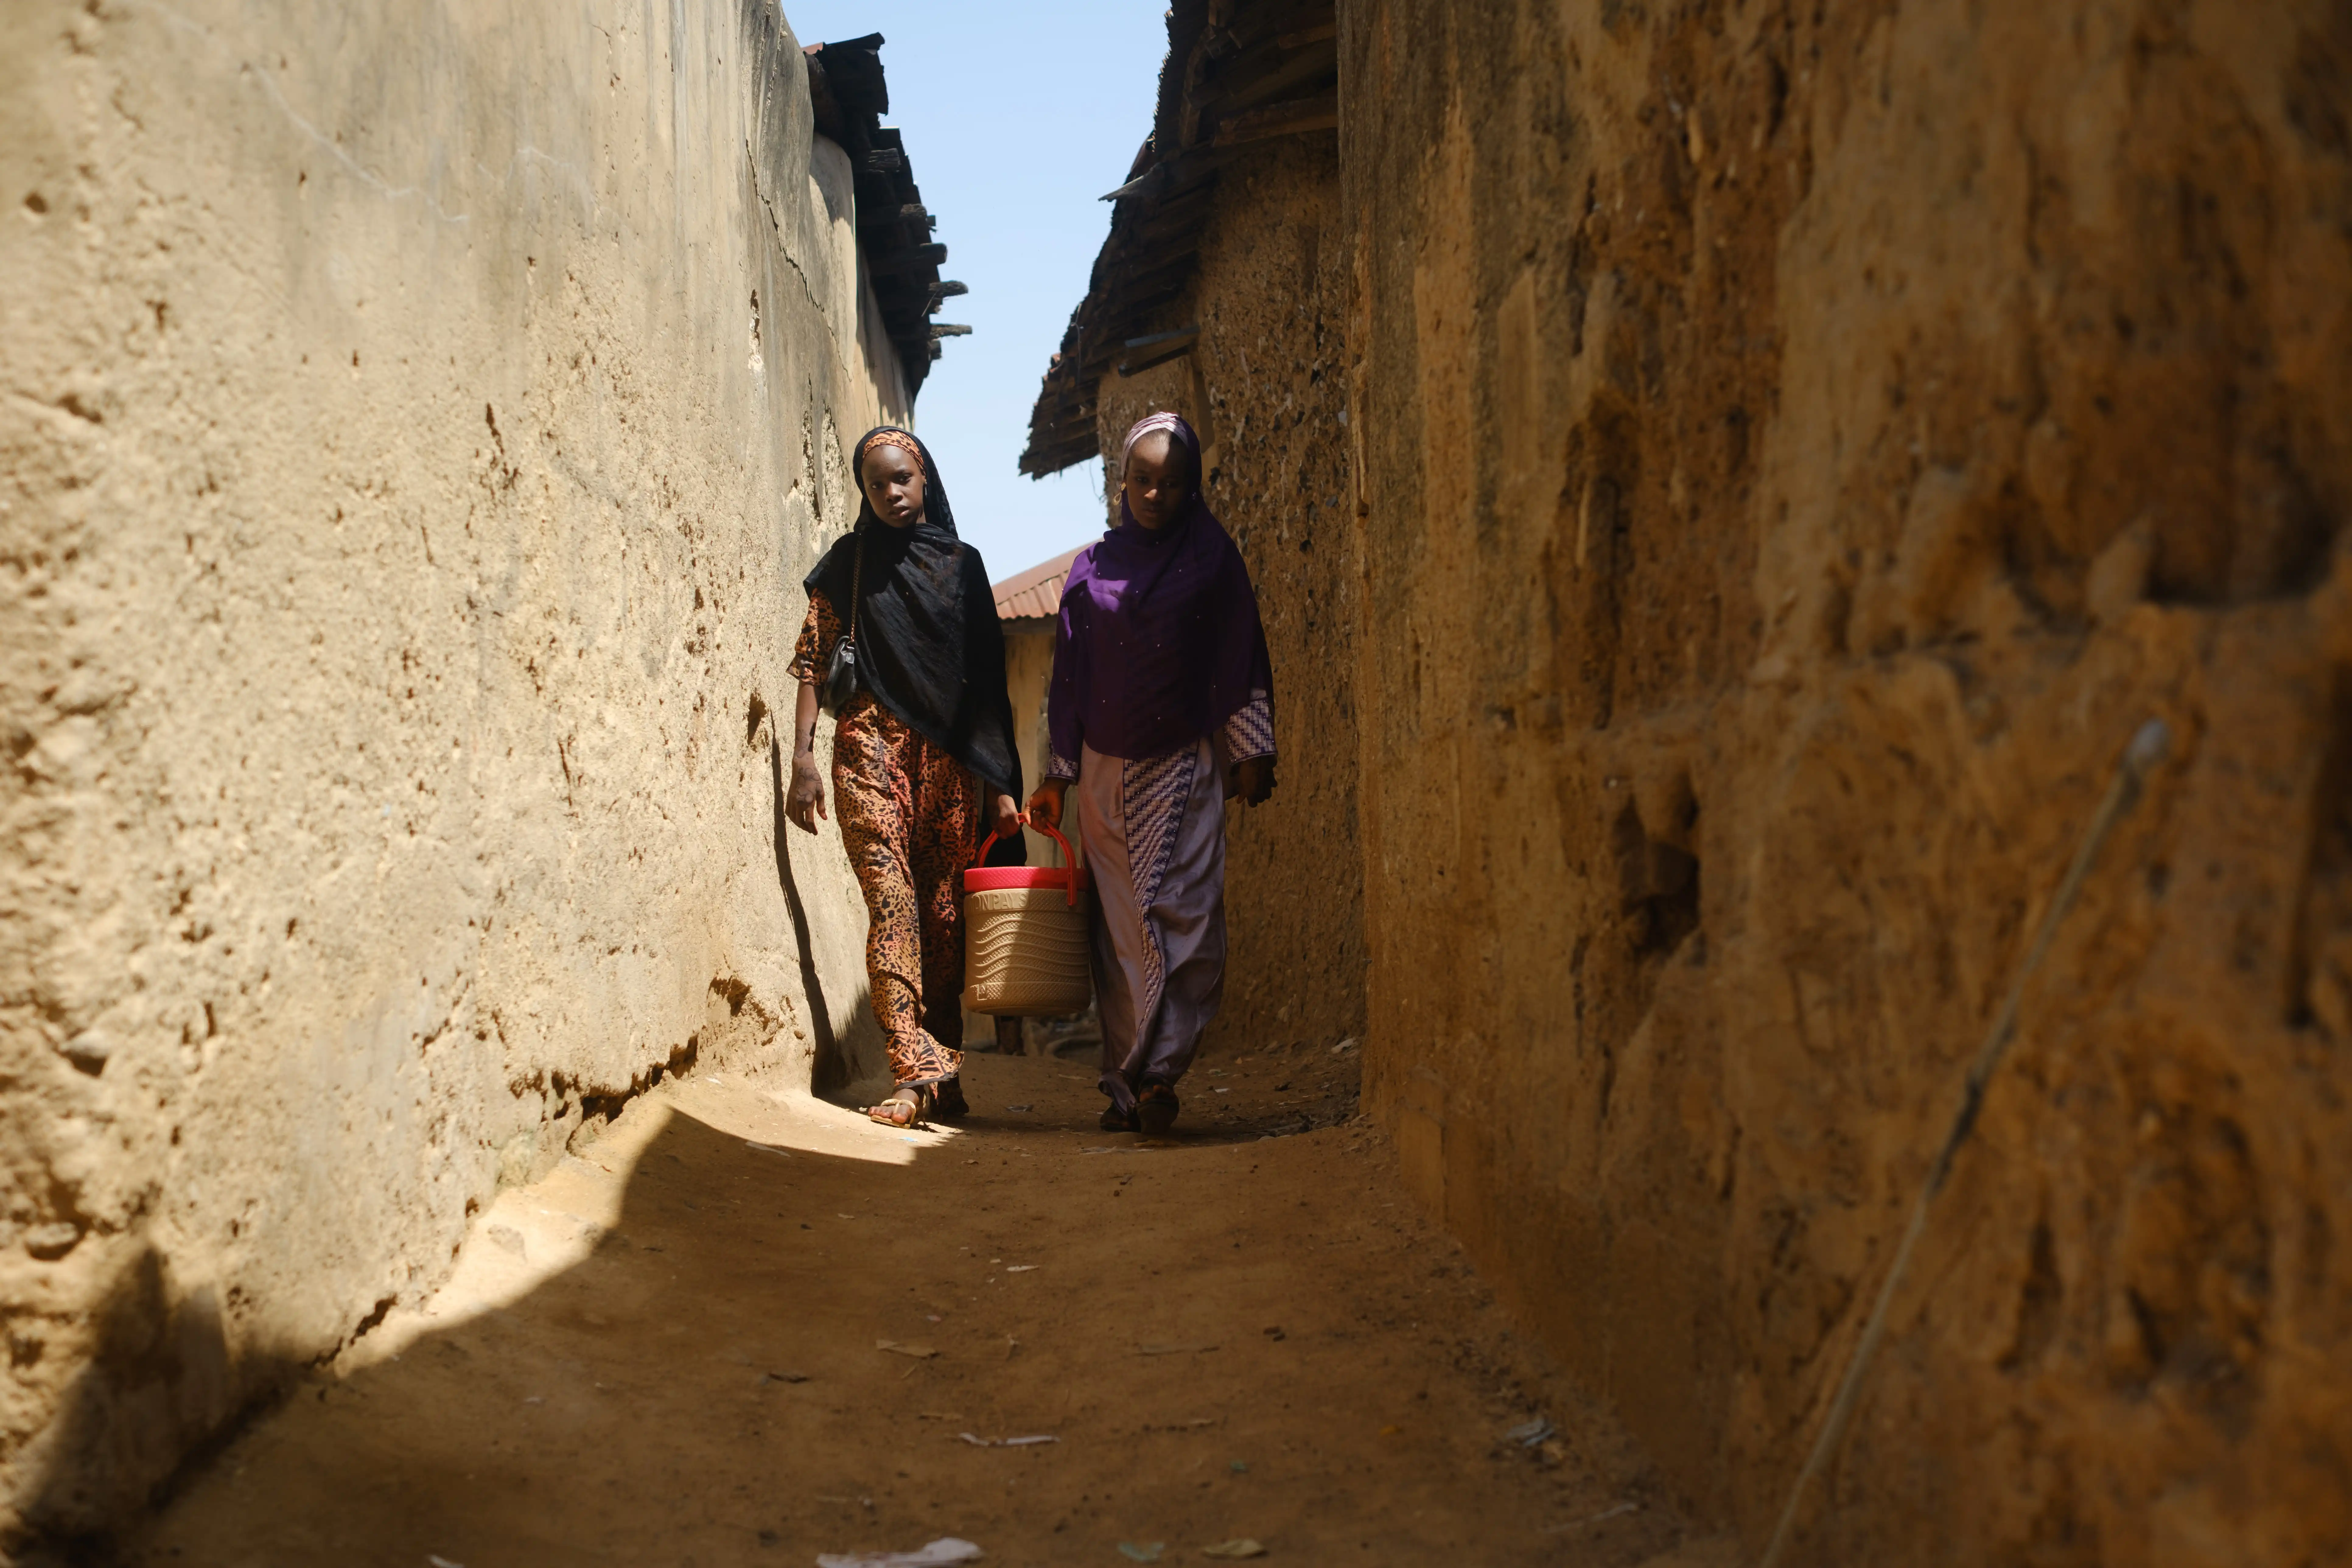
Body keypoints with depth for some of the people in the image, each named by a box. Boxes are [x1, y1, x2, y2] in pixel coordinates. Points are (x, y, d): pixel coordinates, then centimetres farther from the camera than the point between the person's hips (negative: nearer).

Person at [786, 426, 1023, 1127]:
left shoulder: (961, 564, 12)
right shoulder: (847, 563, 10)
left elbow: (989, 676, 11)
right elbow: (813, 660, 5)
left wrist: (1001, 781, 6)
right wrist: (803, 757, -8)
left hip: (950, 753, 2)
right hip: (872, 746, -2)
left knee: (945, 911, 0)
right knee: (892, 901, -14)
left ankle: (943, 1071, 6)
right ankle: (914, 1070, -21)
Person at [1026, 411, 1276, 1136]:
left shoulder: (1211, 556, 6)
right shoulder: (1093, 567, 11)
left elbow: (1241, 658, 4)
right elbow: (1069, 674, 13)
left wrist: (1250, 753, -3)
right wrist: (1055, 777, 10)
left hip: (1184, 767, -2)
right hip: (1106, 772, 2)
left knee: (1182, 914, -12)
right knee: (1120, 927, 1)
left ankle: (1153, 1075, -14)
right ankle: (1131, 1087, 4)